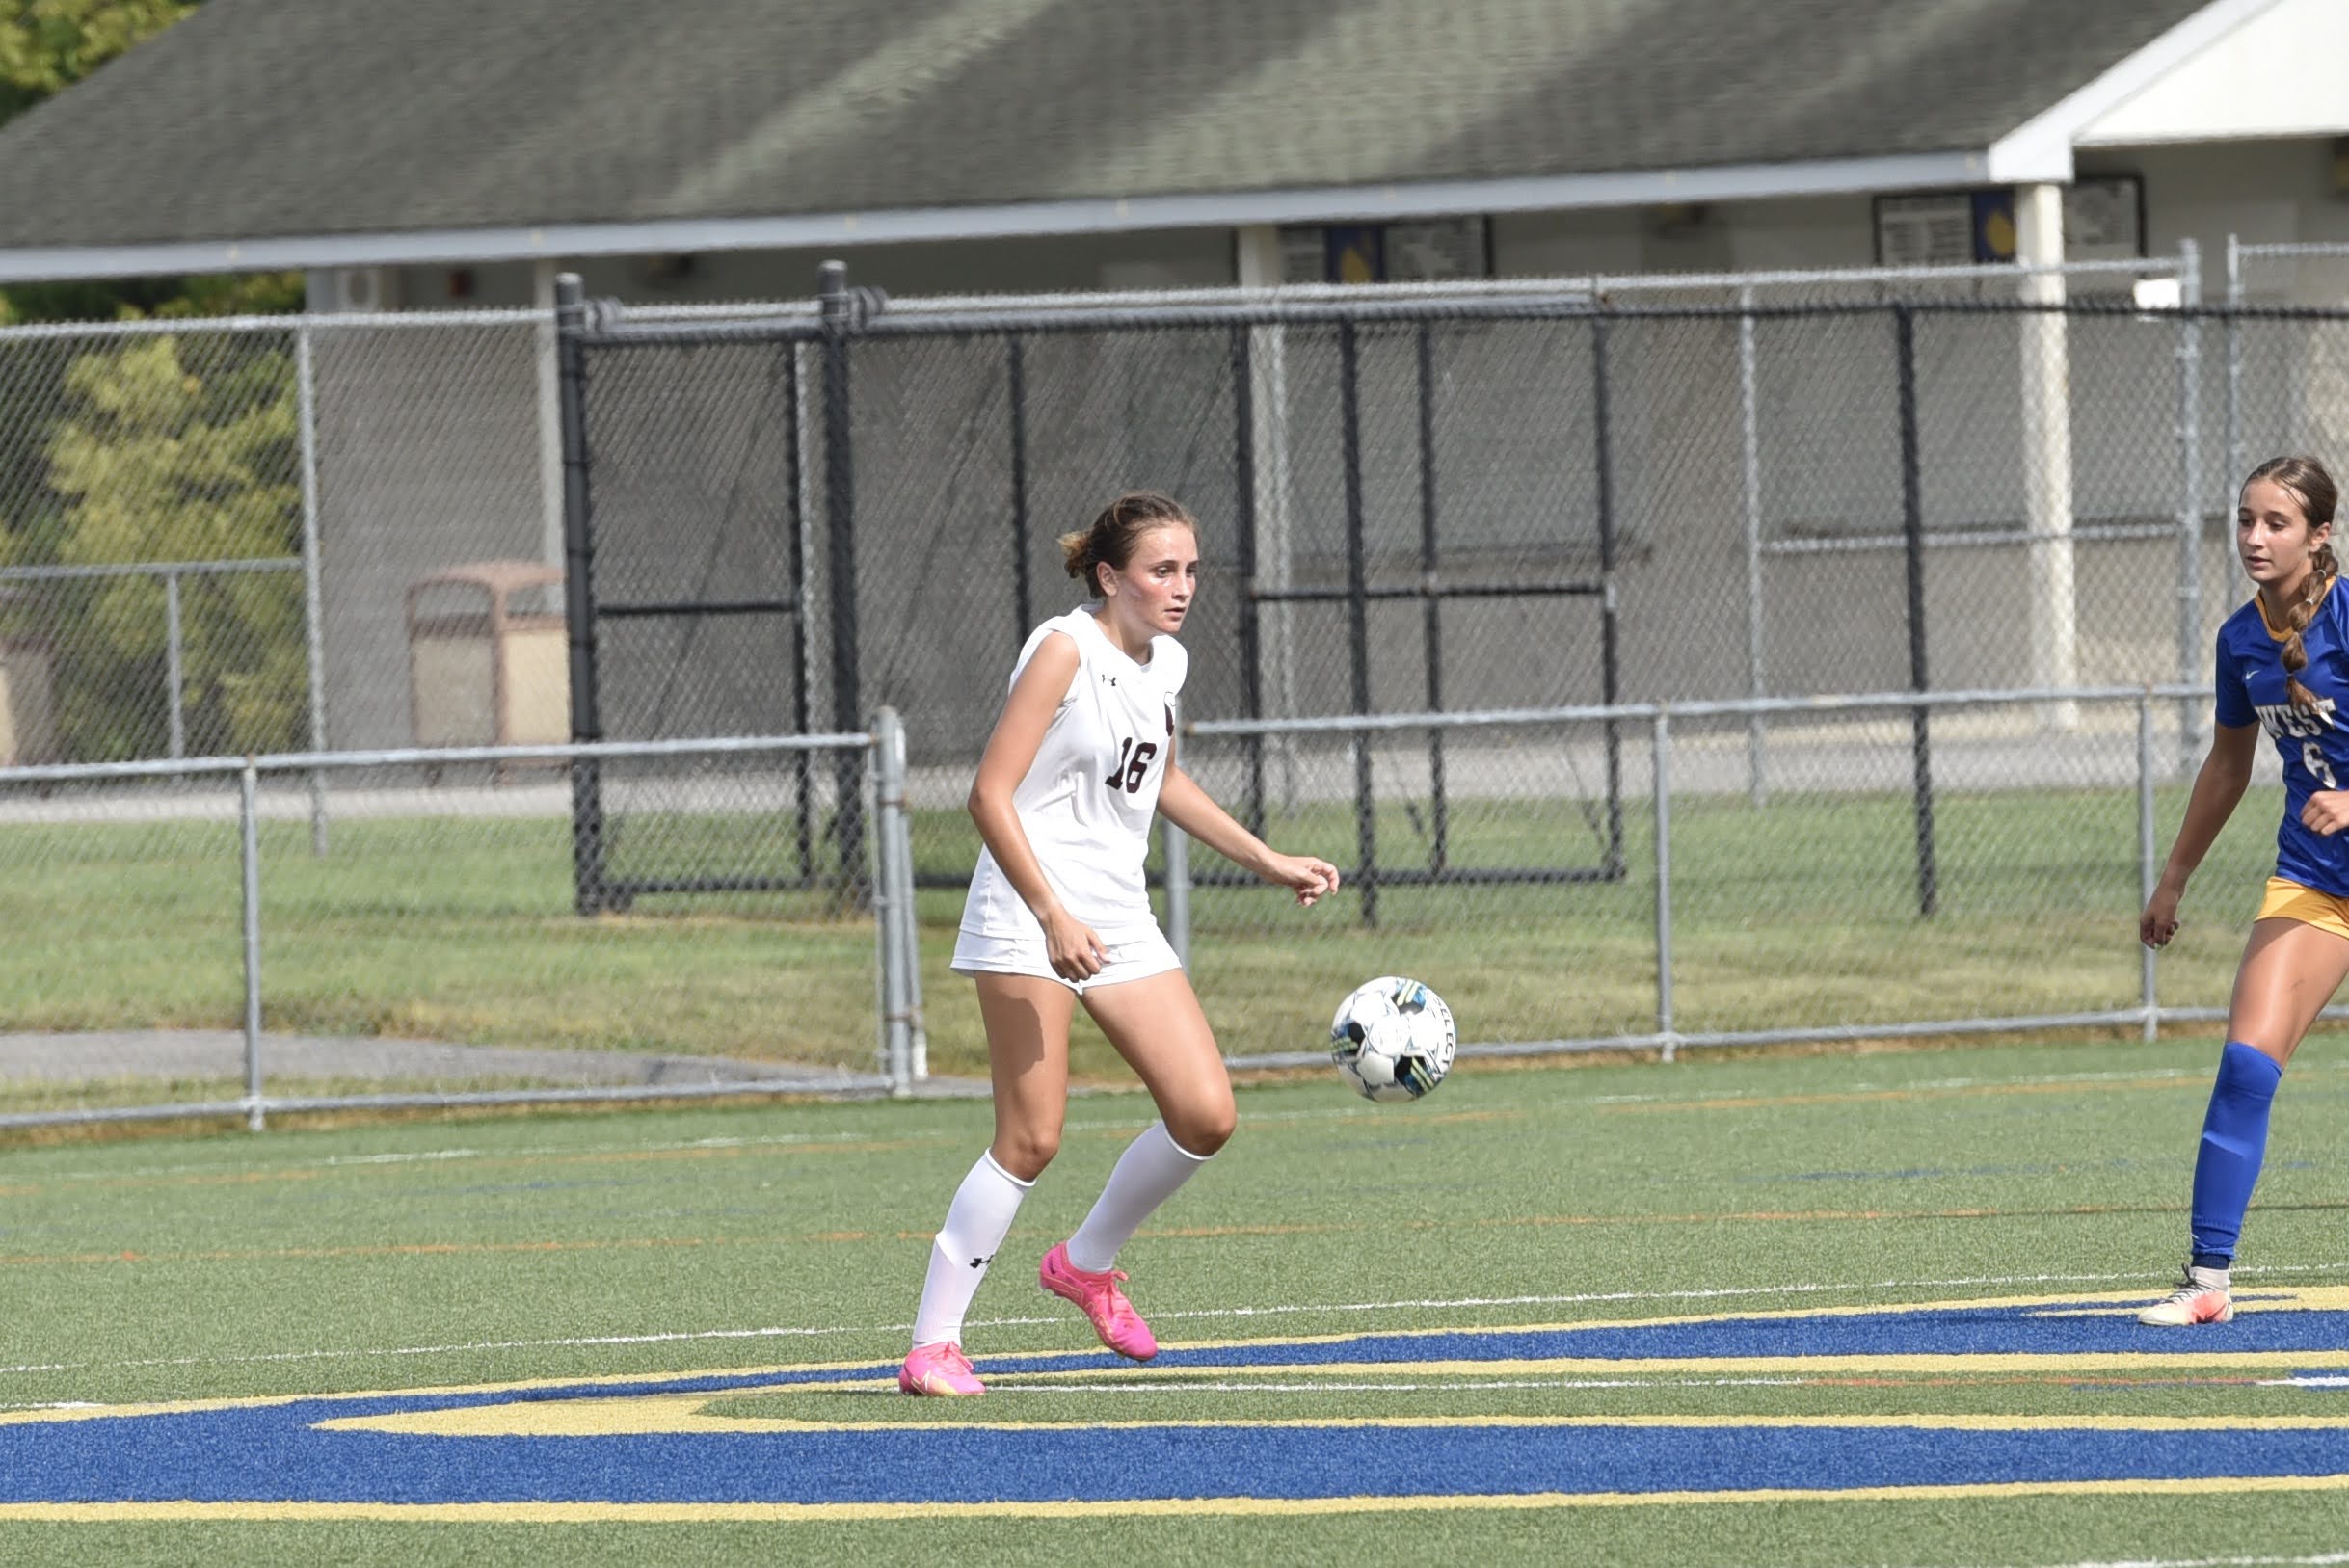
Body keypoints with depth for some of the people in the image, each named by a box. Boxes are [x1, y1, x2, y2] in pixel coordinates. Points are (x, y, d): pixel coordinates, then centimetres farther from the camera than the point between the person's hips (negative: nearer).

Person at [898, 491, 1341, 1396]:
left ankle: (1088, 1263, 22)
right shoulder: (1065, 651, -12)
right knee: (1031, 1141, -12)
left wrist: (1269, 863, 29)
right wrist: (1053, 916, -25)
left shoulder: (1165, 665, 12)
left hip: (1118, 922, 7)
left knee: (1207, 1118, -2)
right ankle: (932, 1346, -4)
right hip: (1027, 920, -7)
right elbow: (990, 795, -17)